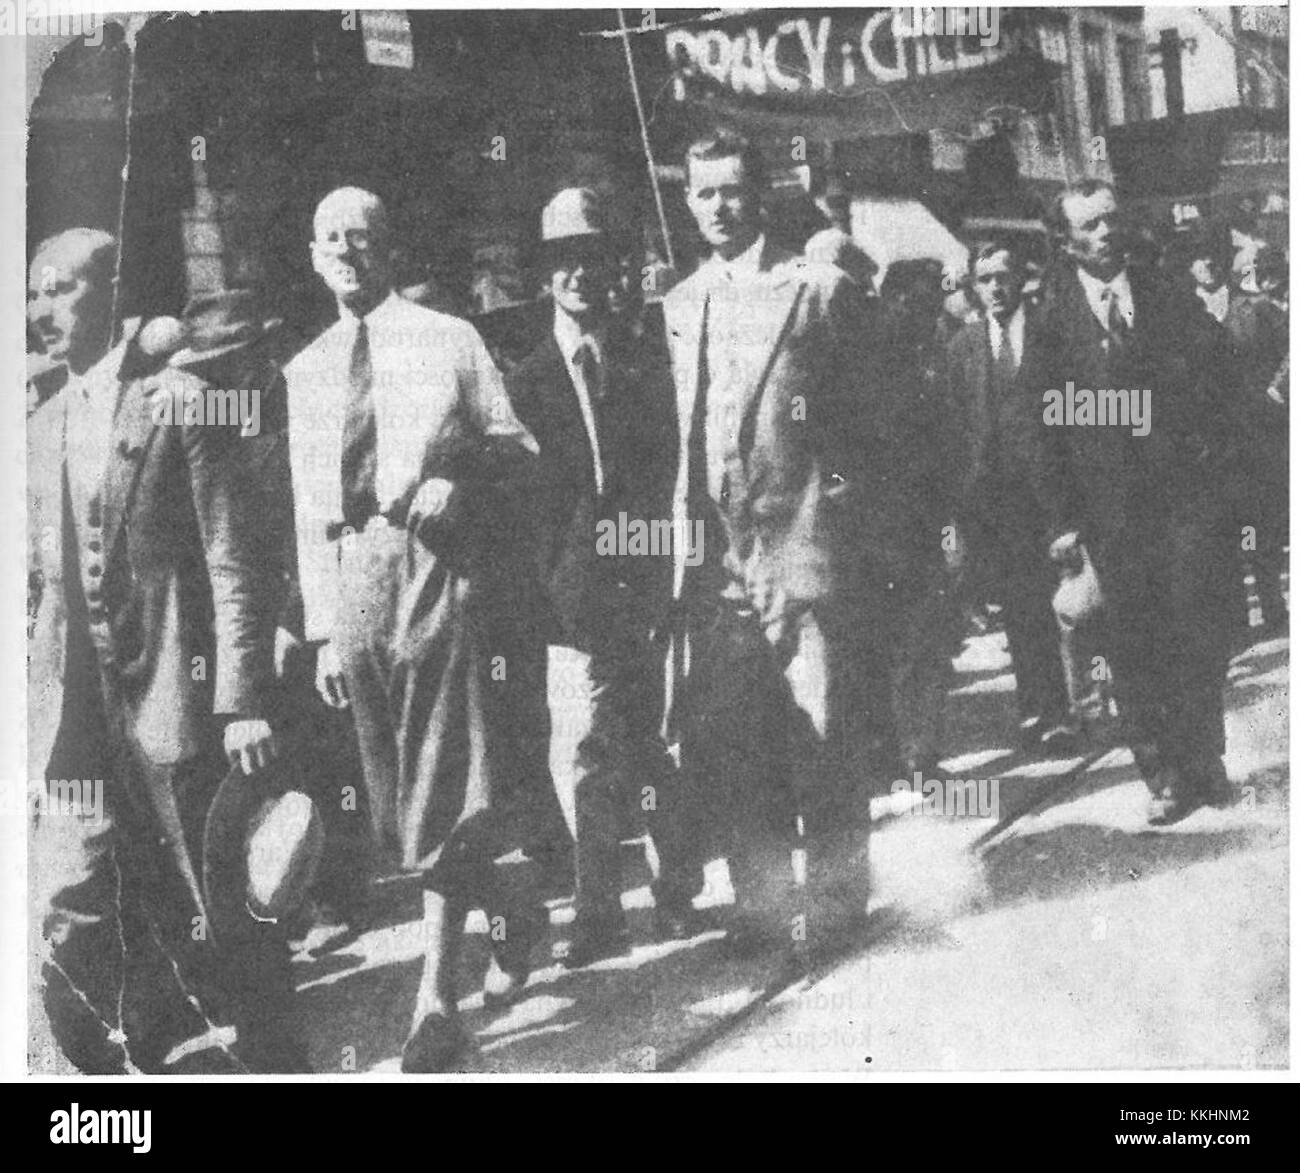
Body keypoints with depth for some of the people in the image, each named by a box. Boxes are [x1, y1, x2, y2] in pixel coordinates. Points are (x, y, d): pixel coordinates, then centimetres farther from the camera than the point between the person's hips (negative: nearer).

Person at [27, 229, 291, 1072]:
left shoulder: (180, 403, -2)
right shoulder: (41, 429, 15)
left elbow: (230, 561, -7)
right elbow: (37, 575, 17)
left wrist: (242, 700, -13)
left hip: (172, 695, -5)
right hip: (73, 712, 5)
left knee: (210, 910, 3)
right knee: (72, 911, 1)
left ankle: (272, 1060, 20)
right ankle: (136, 1058, 17)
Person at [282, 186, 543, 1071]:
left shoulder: (449, 340, 6)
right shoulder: (307, 371, 17)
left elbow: (518, 449, 6)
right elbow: (309, 508, 15)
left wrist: (459, 487, -15)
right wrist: (324, 629, 10)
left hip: (439, 563, -4)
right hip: (354, 577, 4)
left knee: (440, 793, -7)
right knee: (400, 797, 6)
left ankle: (437, 1002, 1)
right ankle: (512, 915, 27)